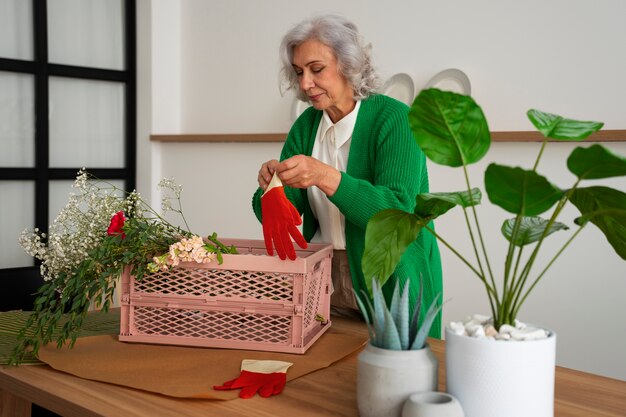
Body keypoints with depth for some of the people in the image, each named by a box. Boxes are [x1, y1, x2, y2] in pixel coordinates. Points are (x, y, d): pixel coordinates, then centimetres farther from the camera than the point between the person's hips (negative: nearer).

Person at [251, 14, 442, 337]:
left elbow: (397, 212, -24)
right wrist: (271, 187, -21)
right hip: (321, 279, 4)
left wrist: (326, 177, -34)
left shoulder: (395, 119, -13)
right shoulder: (306, 125, 4)